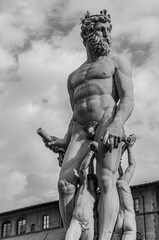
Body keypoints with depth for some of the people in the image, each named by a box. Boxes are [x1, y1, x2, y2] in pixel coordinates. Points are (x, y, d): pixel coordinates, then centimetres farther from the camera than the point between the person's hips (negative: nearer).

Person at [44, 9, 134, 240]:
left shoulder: (118, 62, 12)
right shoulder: (74, 77, 28)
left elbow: (128, 100, -2)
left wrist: (115, 126, -22)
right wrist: (65, 141, 7)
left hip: (108, 122, -5)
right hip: (81, 131, 5)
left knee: (106, 181, -24)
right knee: (65, 183, -16)